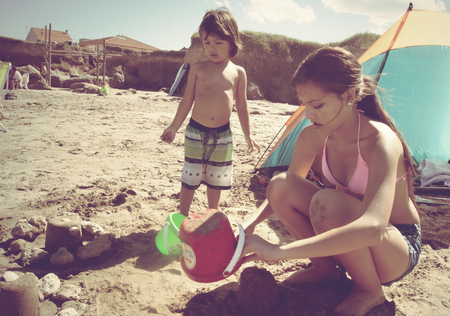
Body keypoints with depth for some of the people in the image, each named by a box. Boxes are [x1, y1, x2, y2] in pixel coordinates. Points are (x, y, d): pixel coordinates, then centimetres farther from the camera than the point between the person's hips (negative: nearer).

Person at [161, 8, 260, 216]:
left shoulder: (238, 72, 2)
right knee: (189, 178, 6)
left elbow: (241, 106, 8)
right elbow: (187, 100, 4)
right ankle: (182, 217, 24)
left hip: (223, 135, 1)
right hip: (195, 132, -1)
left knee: (216, 180, 13)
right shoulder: (198, 68, 0)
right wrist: (174, 126, 1)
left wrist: (248, 135, 8)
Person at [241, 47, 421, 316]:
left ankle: (369, 292, -8)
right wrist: (251, 224, -15)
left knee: (326, 202, -36)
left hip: (398, 249, -5)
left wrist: (279, 251, -47)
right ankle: (325, 268, 2)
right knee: (280, 185, -18)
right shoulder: (314, 136, -10)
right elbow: (284, 192, 4)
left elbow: (373, 228, -45)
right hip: (349, 240, 5)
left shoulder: (381, 142, -30)